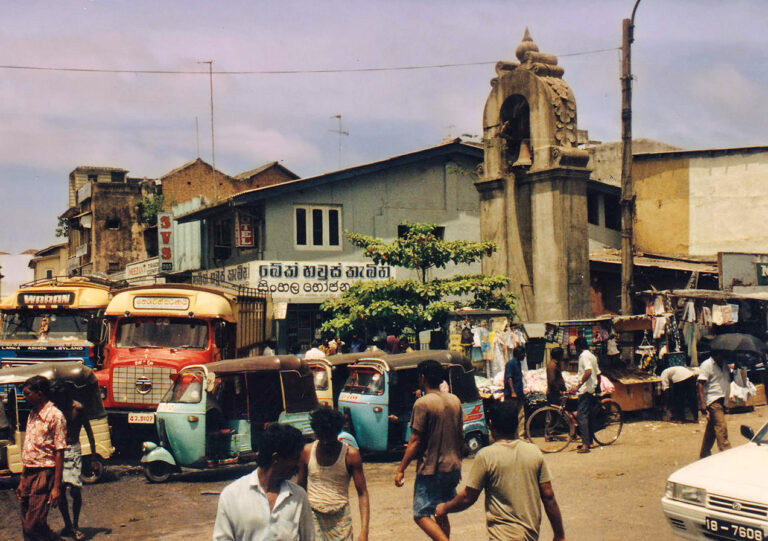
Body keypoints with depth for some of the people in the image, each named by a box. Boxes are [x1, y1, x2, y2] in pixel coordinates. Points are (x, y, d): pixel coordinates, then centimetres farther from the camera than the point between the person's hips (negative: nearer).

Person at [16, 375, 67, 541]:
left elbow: (59, 453, -14)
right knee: (27, 525, 9)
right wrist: (22, 480, 16)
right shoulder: (32, 415, 14)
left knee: (33, 526, -10)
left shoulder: (55, 416, -11)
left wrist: (56, 487, -17)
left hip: (43, 474, -8)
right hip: (28, 474, 8)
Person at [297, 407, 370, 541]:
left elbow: (362, 493, -6)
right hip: (313, 517, 1)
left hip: (340, 521, -1)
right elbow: (300, 488, 11)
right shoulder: (307, 451, -1)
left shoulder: (350, 454, -6)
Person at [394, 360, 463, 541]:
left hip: (430, 467, -7)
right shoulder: (455, 400, 6)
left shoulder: (422, 403, -14)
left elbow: (415, 441, -15)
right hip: (453, 467, 7)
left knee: (421, 515, -4)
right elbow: (460, 436, 13)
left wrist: (401, 469, -10)